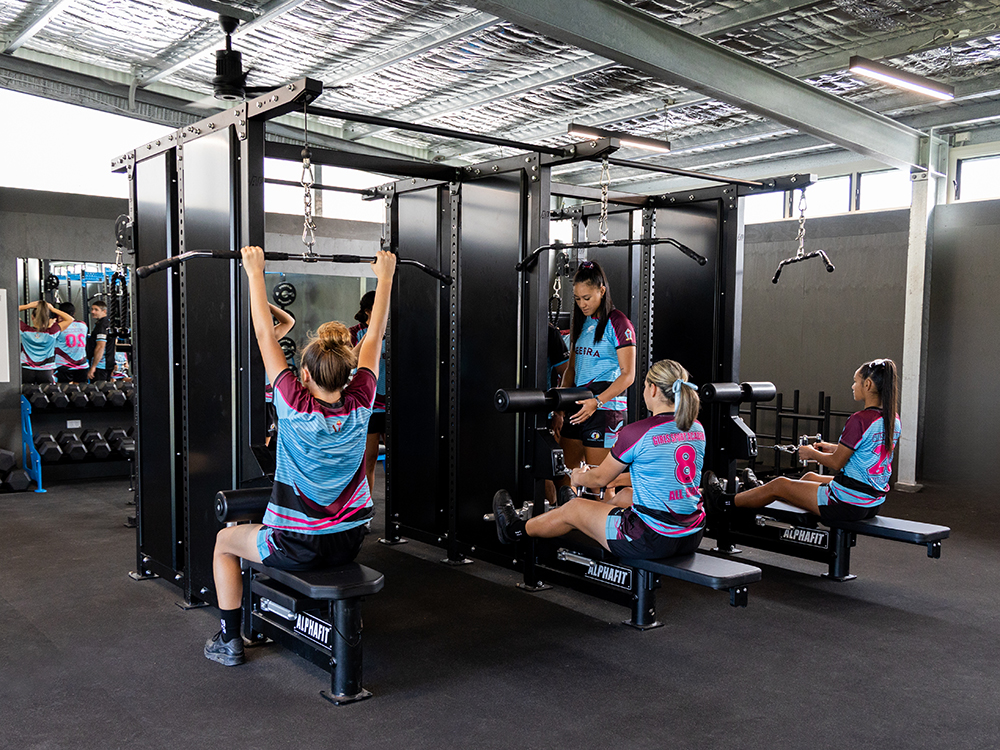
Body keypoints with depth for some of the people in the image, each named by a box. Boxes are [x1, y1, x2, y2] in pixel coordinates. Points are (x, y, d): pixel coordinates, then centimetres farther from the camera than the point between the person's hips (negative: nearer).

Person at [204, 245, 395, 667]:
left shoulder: (296, 407, -19)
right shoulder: (360, 406, -11)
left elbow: (266, 335, -14)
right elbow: (375, 335, -2)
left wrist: (255, 274, -7)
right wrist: (385, 276, 6)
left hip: (298, 548, -4)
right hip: (349, 542, 4)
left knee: (224, 541, 23)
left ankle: (229, 641, 25)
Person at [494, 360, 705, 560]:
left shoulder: (637, 433, -16)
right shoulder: (697, 429, 5)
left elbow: (600, 478, -1)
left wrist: (578, 478, 22)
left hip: (652, 541, -7)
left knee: (574, 508, 17)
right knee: (626, 494, 34)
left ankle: (516, 530, 43)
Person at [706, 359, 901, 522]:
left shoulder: (860, 420, -23)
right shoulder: (893, 420, 3)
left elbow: (836, 463, -19)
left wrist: (812, 453, -1)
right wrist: (833, 447, 17)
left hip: (849, 504, -8)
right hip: (873, 503, 8)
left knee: (778, 485, 9)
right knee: (810, 476, 31)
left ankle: (725, 502, 28)